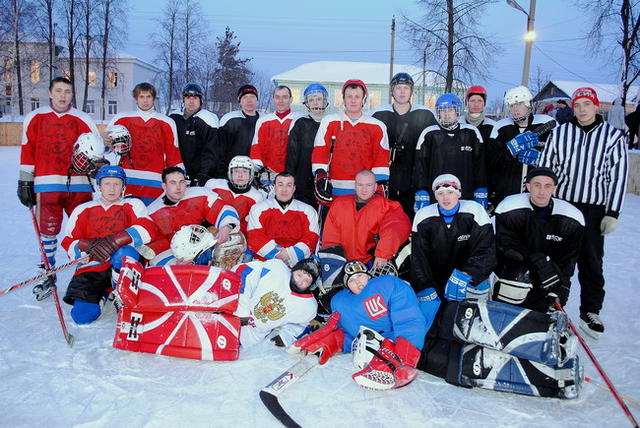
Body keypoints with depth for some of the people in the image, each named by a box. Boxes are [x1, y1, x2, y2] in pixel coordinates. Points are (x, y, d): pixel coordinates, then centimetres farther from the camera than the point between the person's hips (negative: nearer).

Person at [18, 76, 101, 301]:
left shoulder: (83, 120, 9)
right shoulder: (35, 118, 8)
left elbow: (96, 148, 10)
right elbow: (27, 151, 8)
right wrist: (25, 180, 6)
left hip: (78, 183, 0)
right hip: (47, 184, 0)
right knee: (47, 229, 3)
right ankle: (47, 274, 17)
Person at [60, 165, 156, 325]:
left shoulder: (132, 205, 6)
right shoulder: (83, 210, 14)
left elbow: (147, 228, -13)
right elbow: (68, 243, 9)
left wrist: (114, 241, -29)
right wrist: (88, 245, -15)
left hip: (123, 265, -2)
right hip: (93, 266, 2)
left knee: (125, 253, -38)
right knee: (82, 315, -17)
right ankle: (103, 293, 18)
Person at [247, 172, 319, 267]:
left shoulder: (308, 210, 18)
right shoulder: (258, 208, 16)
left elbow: (311, 238, 7)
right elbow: (254, 237, 5)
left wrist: (291, 253, -9)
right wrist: (276, 253, -7)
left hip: (297, 262, 1)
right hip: (265, 261, 0)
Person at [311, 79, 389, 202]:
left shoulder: (378, 126, 10)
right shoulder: (329, 121, 9)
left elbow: (381, 158, 7)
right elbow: (319, 153, 5)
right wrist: (321, 178, -5)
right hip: (334, 190, 0)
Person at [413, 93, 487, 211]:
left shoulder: (471, 133, 7)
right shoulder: (429, 134, 3)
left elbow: (479, 165, 10)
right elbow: (420, 167, 2)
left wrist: (481, 195, 6)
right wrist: (421, 196, -5)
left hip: (466, 199, 1)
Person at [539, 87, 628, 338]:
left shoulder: (613, 136, 0)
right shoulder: (559, 133, 4)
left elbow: (618, 177, -2)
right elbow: (545, 168, 7)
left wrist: (612, 213, -6)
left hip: (593, 210, -1)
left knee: (592, 263, 5)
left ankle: (590, 312, 20)